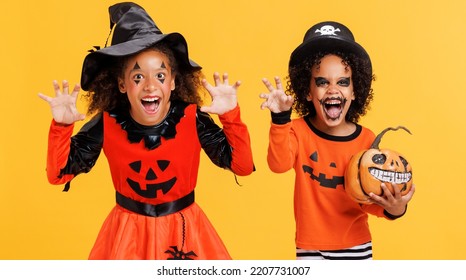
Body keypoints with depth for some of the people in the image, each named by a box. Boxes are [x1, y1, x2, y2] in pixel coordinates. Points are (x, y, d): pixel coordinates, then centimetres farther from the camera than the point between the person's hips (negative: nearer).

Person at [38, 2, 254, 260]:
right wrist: (61, 125, -24)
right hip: (127, 234, 1)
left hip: (184, 231, 0)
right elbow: (59, 173, -9)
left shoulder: (191, 118, -15)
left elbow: (243, 166, -16)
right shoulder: (107, 123, -13)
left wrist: (231, 115, -28)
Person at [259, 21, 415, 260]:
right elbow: (279, 165, -28)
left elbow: (368, 198, -6)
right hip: (310, 246, -1)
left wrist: (391, 207, -27)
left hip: (355, 246, 1)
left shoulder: (366, 140, -8)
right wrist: (280, 119, -41)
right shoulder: (298, 130, -9)